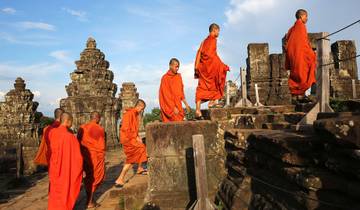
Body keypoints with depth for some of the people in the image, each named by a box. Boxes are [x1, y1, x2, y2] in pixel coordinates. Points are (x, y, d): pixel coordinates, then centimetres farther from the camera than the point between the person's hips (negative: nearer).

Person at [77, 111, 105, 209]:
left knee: (88, 176, 18)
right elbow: (101, 145, -10)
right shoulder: (100, 129, -11)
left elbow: (78, 142, 9)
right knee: (95, 177, 7)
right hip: (95, 155, -6)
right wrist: (102, 158, 0)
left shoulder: (82, 127, 5)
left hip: (84, 155, 6)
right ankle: (90, 202, 12)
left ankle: (89, 199, 28)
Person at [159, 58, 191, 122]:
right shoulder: (165, 78, -8)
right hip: (169, 106, -6)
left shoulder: (178, 77, 11)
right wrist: (173, 107, -15)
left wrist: (186, 104, 12)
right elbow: (166, 95, -11)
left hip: (178, 105, 6)